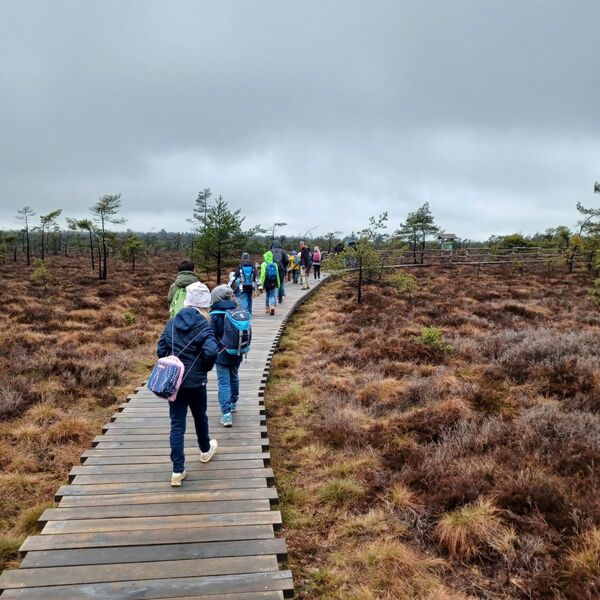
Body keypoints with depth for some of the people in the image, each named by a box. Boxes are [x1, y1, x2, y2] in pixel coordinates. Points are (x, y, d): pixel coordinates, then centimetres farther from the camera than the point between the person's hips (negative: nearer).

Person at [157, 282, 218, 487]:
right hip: (195, 382, -3)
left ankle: (178, 471, 7)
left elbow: (161, 350, 1)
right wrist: (205, 368, -9)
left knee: (177, 425, 7)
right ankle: (205, 450, 46)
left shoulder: (172, 323, 0)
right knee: (200, 417, 21)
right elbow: (211, 352, -28)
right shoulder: (203, 326, -14)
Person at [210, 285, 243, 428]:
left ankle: (226, 413, -10)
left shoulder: (214, 315, -15)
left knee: (223, 383, -2)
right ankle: (233, 403, 40)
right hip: (236, 354, 4)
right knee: (234, 378, 23)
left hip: (221, 355, -4)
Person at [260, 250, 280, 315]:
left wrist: (262, 283, -3)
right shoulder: (274, 264, 0)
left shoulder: (264, 264, -9)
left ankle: (267, 308, 26)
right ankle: (272, 306, -21)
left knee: (267, 295, 16)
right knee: (272, 295, 3)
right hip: (273, 283, 1)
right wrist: (278, 283, 12)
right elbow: (277, 275, 4)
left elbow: (263, 275, -10)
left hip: (266, 283, -1)